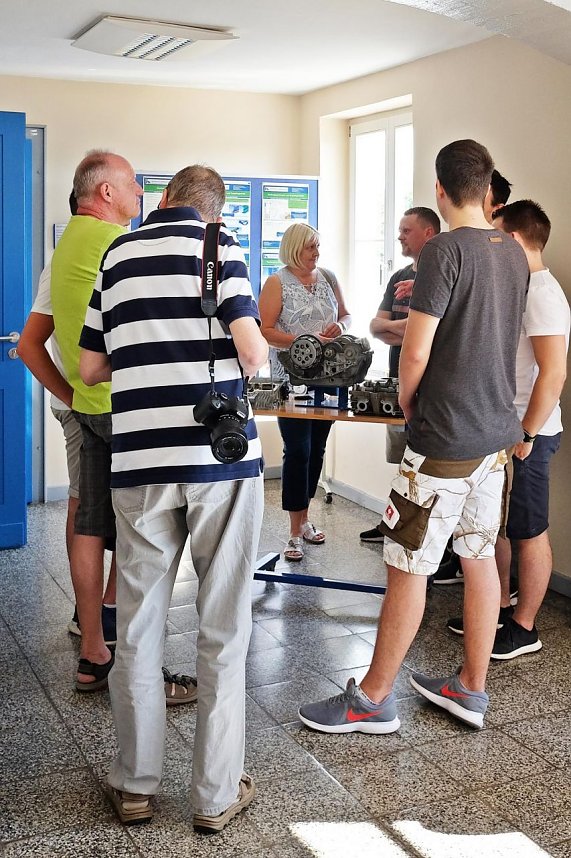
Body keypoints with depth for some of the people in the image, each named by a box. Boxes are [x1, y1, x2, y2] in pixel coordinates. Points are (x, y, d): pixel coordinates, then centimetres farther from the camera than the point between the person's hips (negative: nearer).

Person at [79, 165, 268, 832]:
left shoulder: (116, 256, 13)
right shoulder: (219, 245, 1)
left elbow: (90, 368, 15)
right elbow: (252, 353, -11)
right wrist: (256, 355, 12)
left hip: (139, 459, 3)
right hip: (221, 454, -3)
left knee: (138, 627, 13)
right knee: (223, 631, 6)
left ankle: (135, 785, 24)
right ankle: (217, 795, 15)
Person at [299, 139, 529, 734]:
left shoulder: (444, 250, -16)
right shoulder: (515, 253, 9)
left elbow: (415, 354, -17)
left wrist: (407, 402, 1)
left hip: (445, 439, -8)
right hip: (497, 430, 8)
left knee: (408, 569, 1)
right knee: (480, 557, 14)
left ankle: (373, 699, 13)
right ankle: (470, 689, 27)